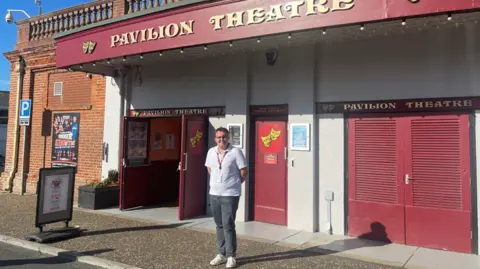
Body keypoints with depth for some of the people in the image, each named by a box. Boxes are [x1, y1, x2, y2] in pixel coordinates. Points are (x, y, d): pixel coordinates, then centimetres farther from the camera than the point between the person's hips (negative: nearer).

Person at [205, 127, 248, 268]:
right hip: (214, 194, 5)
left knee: (228, 225, -3)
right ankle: (221, 254, 25)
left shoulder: (236, 152, -12)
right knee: (219, 225, 13)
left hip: (230, 195, -5)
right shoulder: (211, 152, 5)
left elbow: (244, 172, -6)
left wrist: (235, 183, 5)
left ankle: (231, 256, 9)